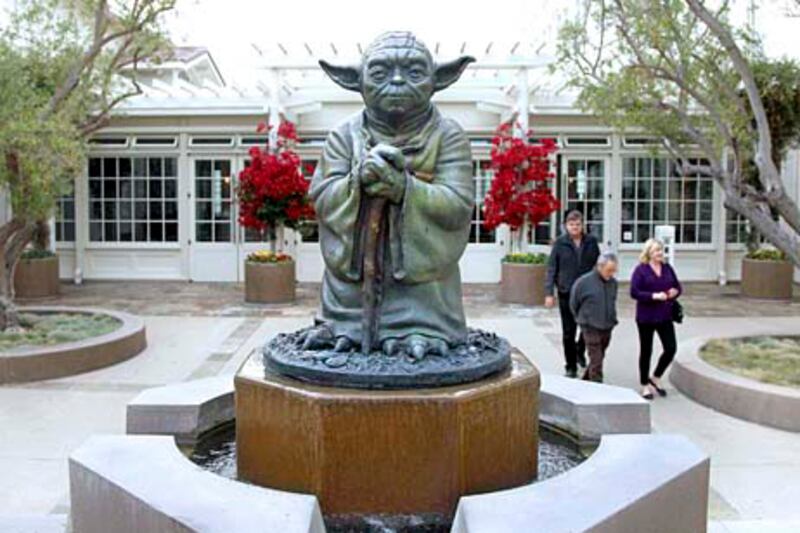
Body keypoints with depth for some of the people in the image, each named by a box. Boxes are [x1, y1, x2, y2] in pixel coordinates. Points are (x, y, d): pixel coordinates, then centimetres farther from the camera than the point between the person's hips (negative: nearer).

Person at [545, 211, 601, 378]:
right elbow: (551, 269, -3)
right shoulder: (560, 243, -3)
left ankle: (580, 351, 38)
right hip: (566, 293, -2)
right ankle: (571, 366, 18)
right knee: (568, 332, 5)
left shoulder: (591, 242, 3)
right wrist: (549, 293, -7)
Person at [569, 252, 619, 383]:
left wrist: (612, 319, 14)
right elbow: (574, 303, -1)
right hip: (591, 328, -5)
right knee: (596, 362, -5)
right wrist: (582, 319, 9)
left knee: (598, 359, 16)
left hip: (607, 328, 5)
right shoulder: (584, 282, -14)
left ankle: (585, 382, 34)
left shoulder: (613, 282, 0)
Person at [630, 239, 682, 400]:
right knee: (646, 351, 7)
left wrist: (674, 292, -9)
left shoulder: (667, 268, 8)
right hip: (646, 317, -5)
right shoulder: (641, 270, -8)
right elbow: (634, 292, -15)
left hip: (665, 316, 5)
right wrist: (654, 296, -22)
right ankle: (645, 385, 21)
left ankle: (656, 378, 23)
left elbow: (678, 286, 14)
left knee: (671, 348, 0)